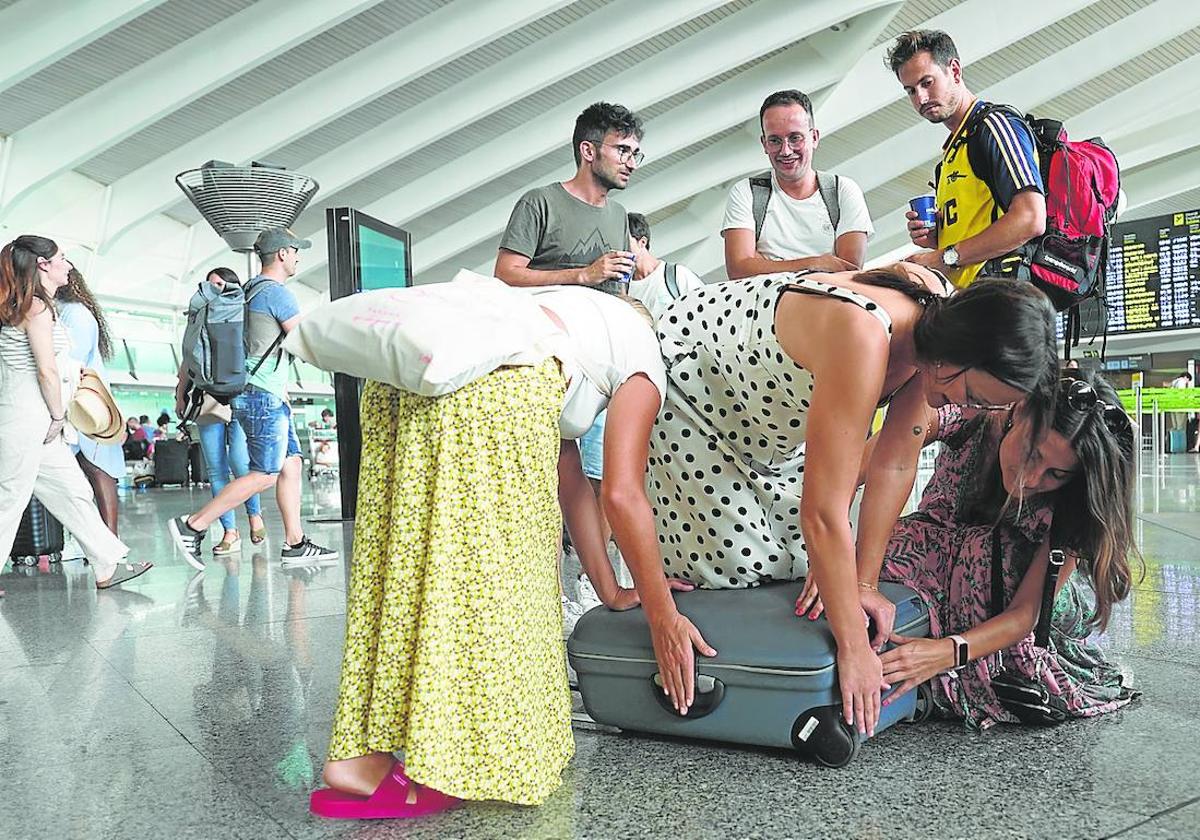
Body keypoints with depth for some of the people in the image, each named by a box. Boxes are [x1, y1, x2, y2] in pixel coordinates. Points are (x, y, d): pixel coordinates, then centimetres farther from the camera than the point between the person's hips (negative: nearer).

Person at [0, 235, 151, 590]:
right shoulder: (37, 307, -12)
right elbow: (46, 371, -16)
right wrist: (58, 417, -7)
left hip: (36, 425, 9)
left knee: (72, 491, 10)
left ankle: (107, 567, 14)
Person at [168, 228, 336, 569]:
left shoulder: (251, 290, 17)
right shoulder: (277, 293, -12)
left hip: (270, 396, 10)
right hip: (264, 395, -10)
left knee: (291, 465, 8)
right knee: (265, 475, -7)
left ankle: (295, 544, 8)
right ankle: (192, 525, -3)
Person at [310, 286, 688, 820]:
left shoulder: (572, 319, 40)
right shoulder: (645, 354, 20)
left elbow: (569, 482, 37)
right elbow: (622, 493, 6)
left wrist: (613, 593, 39)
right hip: (494, 383, -8)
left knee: (398, 571, 11)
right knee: (490, 575, -1)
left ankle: (363, 753, 11)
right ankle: (426, 768, -1)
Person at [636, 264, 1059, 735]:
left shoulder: (940, 310, -18)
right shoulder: (863, 341, -42)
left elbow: (896, 463, -11)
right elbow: (822, 517, -40)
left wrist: (862, 582, -12)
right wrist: (853, 648, -32)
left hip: (768, 397, 7)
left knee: (802, 564, 4)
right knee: (735, 564, -8)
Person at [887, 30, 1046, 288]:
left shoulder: (995, 125, 0)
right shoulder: (951, 153, 27)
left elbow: (1030, 220, -14)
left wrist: (946, 256, -13)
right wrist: (934, 237, 10)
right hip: (967, 299, 8)